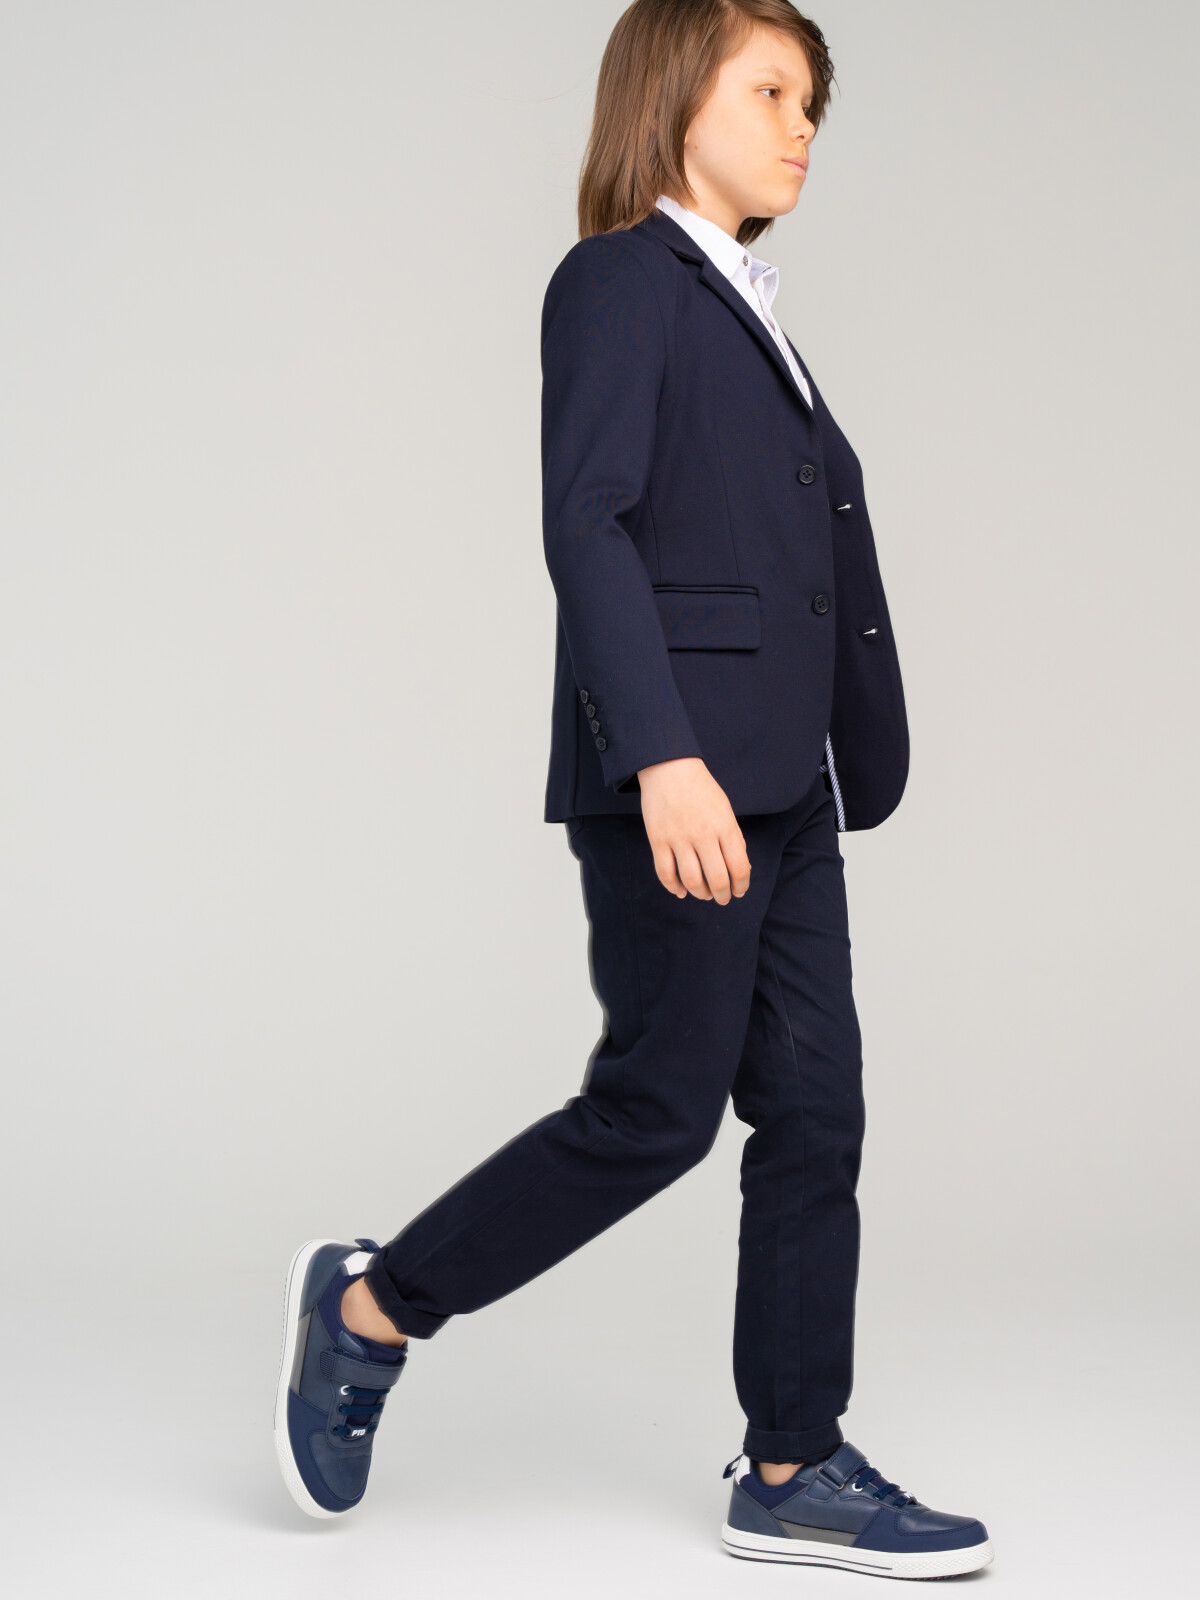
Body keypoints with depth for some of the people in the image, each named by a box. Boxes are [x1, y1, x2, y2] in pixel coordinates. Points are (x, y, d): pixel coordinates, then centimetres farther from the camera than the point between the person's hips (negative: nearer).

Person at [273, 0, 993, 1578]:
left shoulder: (745, 315, 21)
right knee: (658, 1108, -5)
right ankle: (373, 1305, 12)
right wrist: (663, 756, -26)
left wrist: (846, 767, 17)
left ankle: (793, 1473, 13)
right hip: (679, 777, -9)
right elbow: (587, 523, -16)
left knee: (816, 1113, 6)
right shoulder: (620, 280, -5)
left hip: (778, 788, 9)